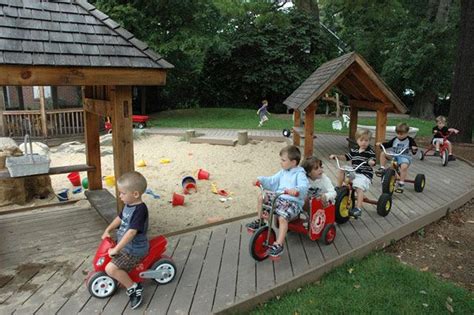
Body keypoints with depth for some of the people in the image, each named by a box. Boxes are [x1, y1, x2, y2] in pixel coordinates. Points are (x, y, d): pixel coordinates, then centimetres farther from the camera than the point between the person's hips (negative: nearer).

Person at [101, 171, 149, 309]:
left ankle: (134, 287, -5)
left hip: (135, 250, -10)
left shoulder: (140, 209, -27)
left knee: (110, 268, -21)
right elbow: (120, 218, 20)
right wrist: (107, 231, 14)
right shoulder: (128, 205, 2)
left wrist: (116, 249, -30)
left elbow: (131, 232, -32)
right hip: (125, 244, 10)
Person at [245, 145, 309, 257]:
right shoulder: (283, 172, 15)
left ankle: (278, 245, -23)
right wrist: (260, 180, 5)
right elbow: (272, 181, 19)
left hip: (292, 201, -8)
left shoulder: (299, 174, -10)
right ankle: (259, 221, 18)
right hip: (278, 198, 8)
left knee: (282, 218, -31)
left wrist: (296, 191, -48)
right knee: (261, 198, 2)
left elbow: (303, 187, -27)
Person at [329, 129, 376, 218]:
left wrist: (371, 162, -38)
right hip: (354, 172, 6)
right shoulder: (354, 150, 11)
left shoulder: (370, 151, -4)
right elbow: (346, 157, 19)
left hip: (365, 174, -6)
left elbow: (372, 161, -14)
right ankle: (338, 189, 5)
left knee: (359, 187, -29)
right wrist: (336, 156, 6)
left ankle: (358, 208, -27)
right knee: (341, 170, -11)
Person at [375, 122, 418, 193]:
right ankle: (382, 168, -3)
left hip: (404, 156, -5)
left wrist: (414, 149, -30)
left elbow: (414, 147, -6)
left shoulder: (410, 140, 0)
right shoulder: (395, 139, 11)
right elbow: (387, 144, 16)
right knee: (383, 154, -16)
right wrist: (381, 144, -1)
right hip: (393, 155, 5)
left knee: (404, 166, -35)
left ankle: (401, 183, -26)